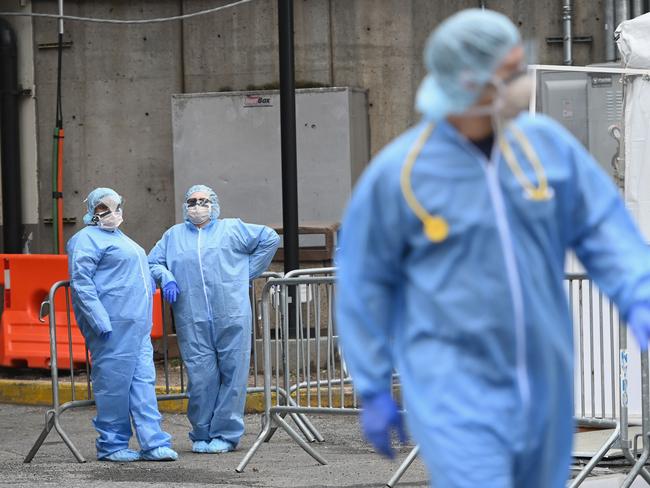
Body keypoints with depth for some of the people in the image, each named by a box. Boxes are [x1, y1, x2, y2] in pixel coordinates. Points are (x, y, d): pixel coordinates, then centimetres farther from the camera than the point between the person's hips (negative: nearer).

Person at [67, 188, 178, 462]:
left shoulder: (120, 238, 25)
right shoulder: (87, 239, -4)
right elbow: (81, 282, -13)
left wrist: (163, 282, 25)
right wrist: (100, 322, -20)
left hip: (137, 323, 9)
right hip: (113, 323, -9)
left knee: (143, 381, 2)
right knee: (114, 382, -5)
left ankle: (153, 442, -1)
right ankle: (111, 446, 2)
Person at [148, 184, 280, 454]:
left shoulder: (232, 229, 13)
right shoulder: (173, 235, 20)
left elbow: (270, 239, 15)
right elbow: (152, 262, 21)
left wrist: (248, 271, 10)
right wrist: (165, 277, -1)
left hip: (231, 317, -1)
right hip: (192, 320, 1)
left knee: (232, 374, -4)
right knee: (200, 377, -4)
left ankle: (225, 434, 2)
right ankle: (201, 434, 6)